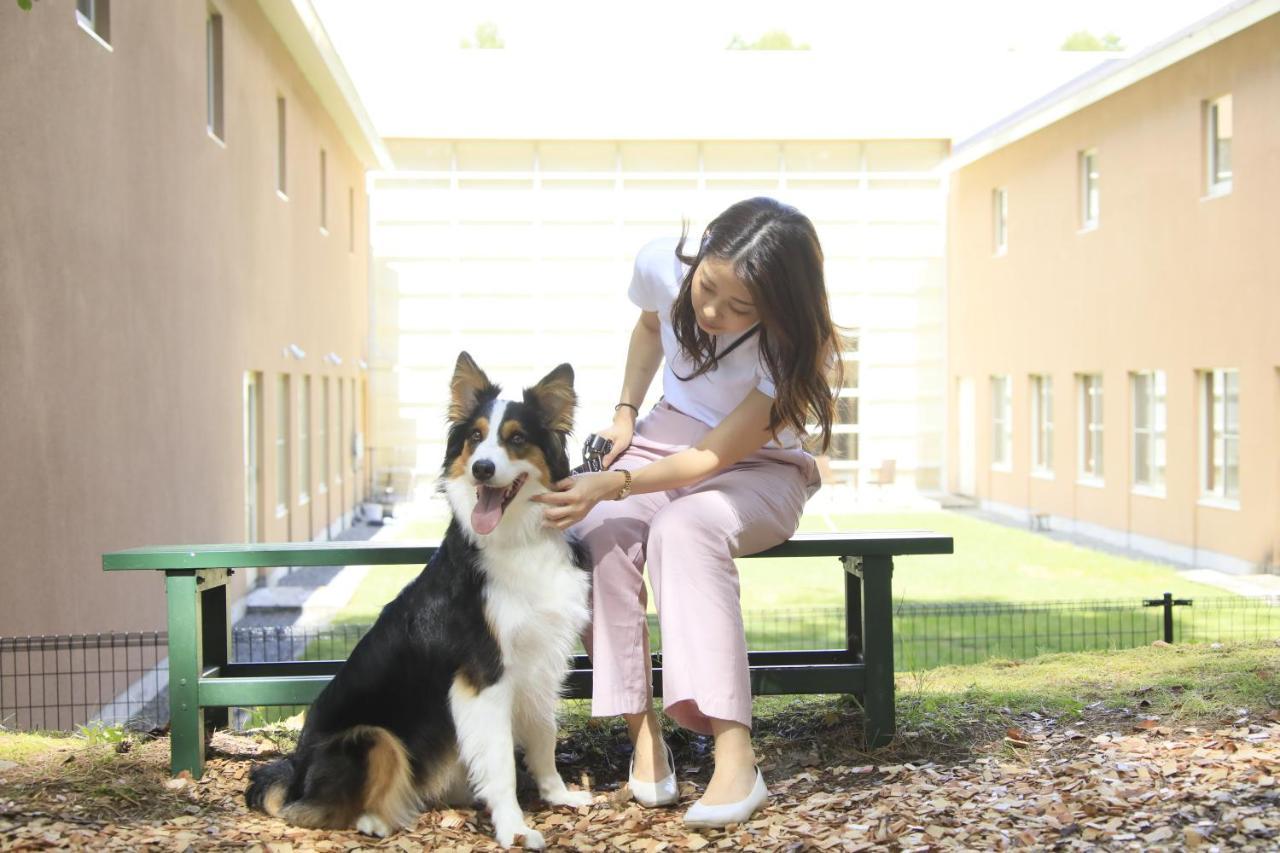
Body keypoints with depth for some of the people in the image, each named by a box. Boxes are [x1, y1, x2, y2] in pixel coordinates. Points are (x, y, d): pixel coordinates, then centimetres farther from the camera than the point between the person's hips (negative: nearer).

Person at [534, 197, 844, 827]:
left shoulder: (793, 347, -27)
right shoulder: (662, 265, -14)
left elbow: (714, 457, -27)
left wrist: (612, 485, -38)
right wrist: (626, 411, 1)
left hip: (757, 468, -4)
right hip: (664, 441, 4)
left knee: (682, 529, -39)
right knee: (598, 533, -31)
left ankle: (735, 757, -43)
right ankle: (643, 733, -27)